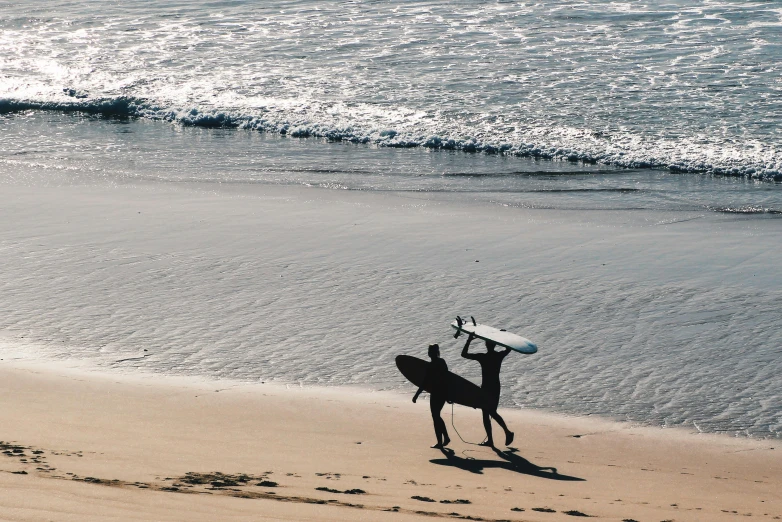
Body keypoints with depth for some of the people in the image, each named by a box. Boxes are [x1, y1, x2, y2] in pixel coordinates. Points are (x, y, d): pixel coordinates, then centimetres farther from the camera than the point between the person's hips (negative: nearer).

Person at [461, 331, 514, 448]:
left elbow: (464, 354, -12)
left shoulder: (482, 357, -15)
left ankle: (490, 440, 1)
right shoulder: (499, 356, -2)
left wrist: (469, 340, -9)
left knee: (486, 414, 2)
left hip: (486, 388, -5)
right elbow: (508, 349, 20)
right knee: (492, 412, 18)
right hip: (496, 387, 5)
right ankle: (507, 431, 4)